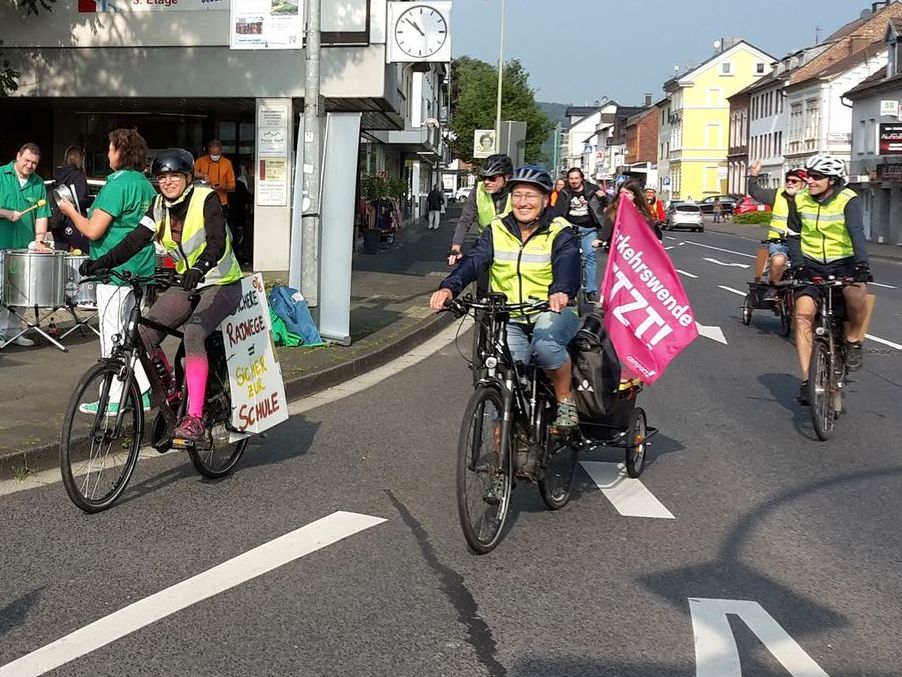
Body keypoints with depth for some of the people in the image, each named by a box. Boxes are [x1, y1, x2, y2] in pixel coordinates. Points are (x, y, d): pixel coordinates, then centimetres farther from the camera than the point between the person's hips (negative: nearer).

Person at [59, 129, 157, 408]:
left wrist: (70, 211, -1)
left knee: (112, 334, -2)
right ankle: (141, 391, 19)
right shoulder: (147, 184, 11)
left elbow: (93, 230, -18)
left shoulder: (117, 184, -15)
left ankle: (113, 398, 3)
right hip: (141, 270, 8)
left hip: (116, 271, -8)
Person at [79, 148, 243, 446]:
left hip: (221, 284, -6)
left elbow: (217, 242, -30)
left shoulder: (206, 199, -15)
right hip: (187, 285, 6)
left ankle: (194, 420, -36)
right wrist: (100, 263, -23)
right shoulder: (160, 206, 3)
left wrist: (200, 267, -50)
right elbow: (136, 240, -8)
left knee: (192, 333, -32)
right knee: (145, 333, -13)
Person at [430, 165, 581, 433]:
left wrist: (561, 291, -47)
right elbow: (473, 261, -10)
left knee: (545, 343, -35)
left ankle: (565, 400, -9)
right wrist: (449, 287, -31)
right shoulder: (497, 231, 5)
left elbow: (567, 265, -23)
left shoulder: (560, 233, -3)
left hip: (552, 311, -3)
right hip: (509, 320, 3)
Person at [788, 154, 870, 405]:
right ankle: (807, 379, -14)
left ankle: (853, 341, -6)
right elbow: (793, 235, 2)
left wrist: (861, 263, -40)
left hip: (844, 264, -3)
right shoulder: (800, 200, 0)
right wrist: (797, 264, -15)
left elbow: (856, 232, -24)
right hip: (811, 265, 3)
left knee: (856, 293, -36)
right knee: (803, 314, -18)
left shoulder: (849, 200, -10)